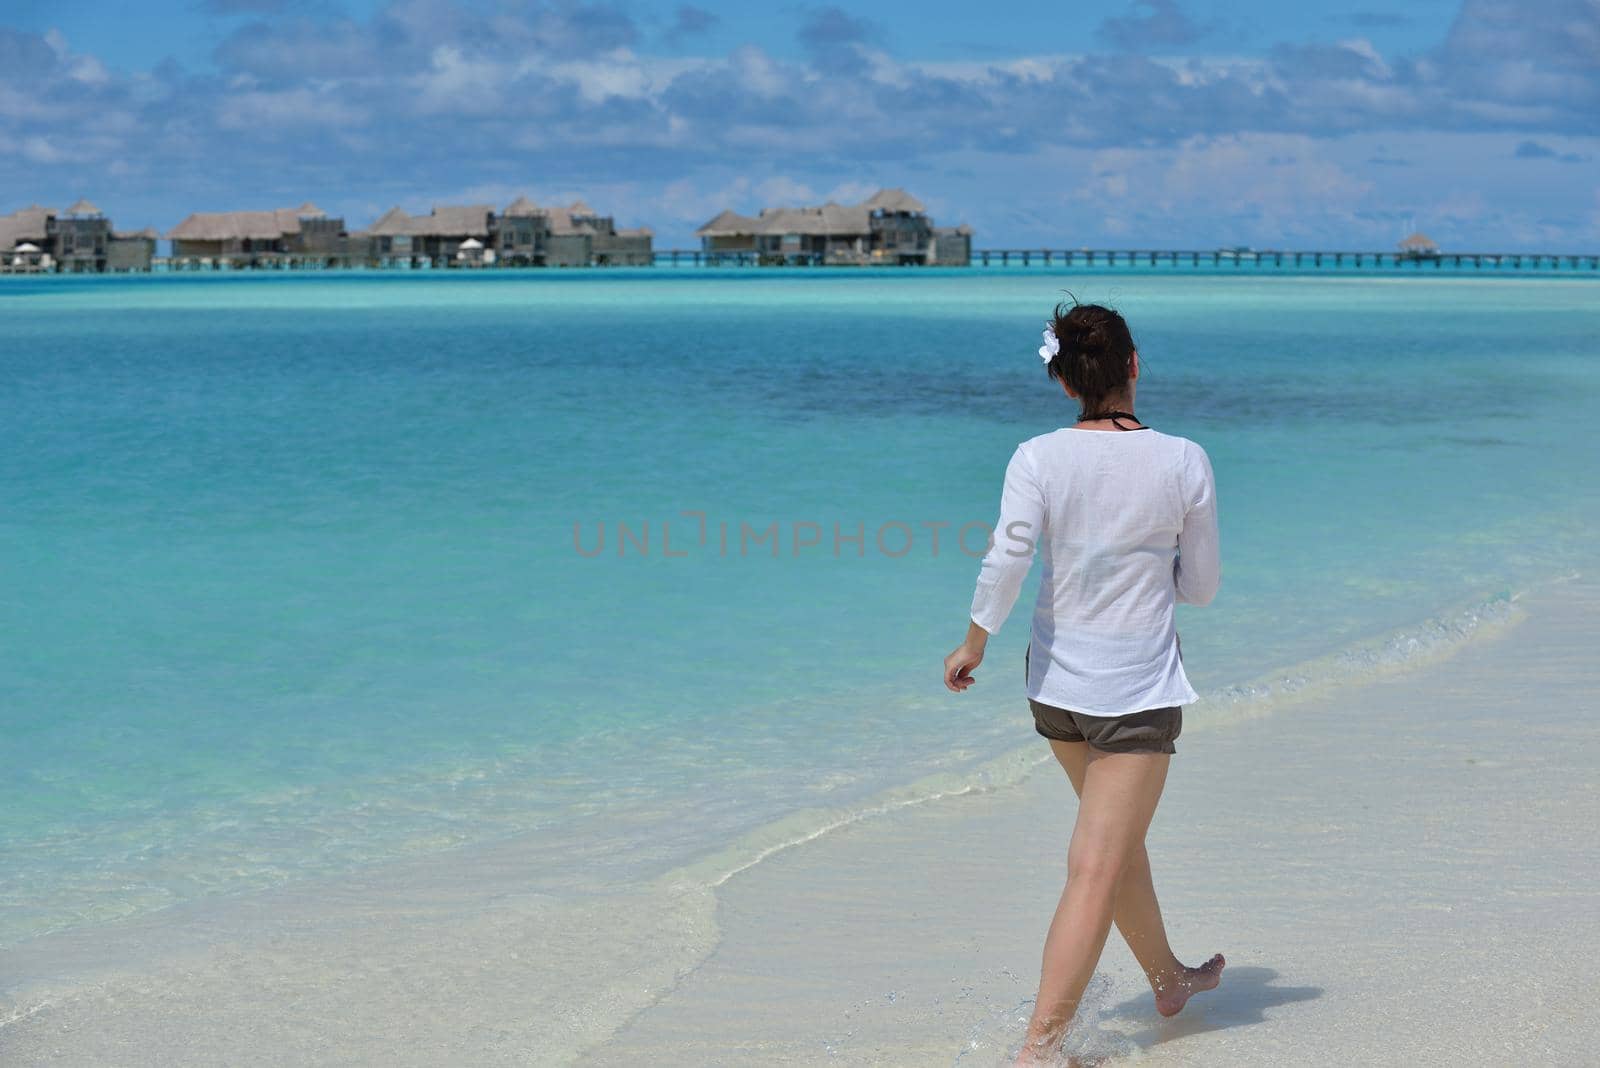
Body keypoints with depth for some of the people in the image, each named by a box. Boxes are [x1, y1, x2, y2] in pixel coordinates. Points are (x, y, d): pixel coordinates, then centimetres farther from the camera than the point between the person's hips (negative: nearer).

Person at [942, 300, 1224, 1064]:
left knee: (1119, 839, 24)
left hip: (1057, 684, 3)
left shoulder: (1038, 459, -10)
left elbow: (1005, 565, -17)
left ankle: (1168, 979, 44)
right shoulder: (1184, 462, -9)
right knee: (1096, 872, -2)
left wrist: (973, 646, -1)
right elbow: (1201, 586, -1)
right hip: (1140, 691, -3)